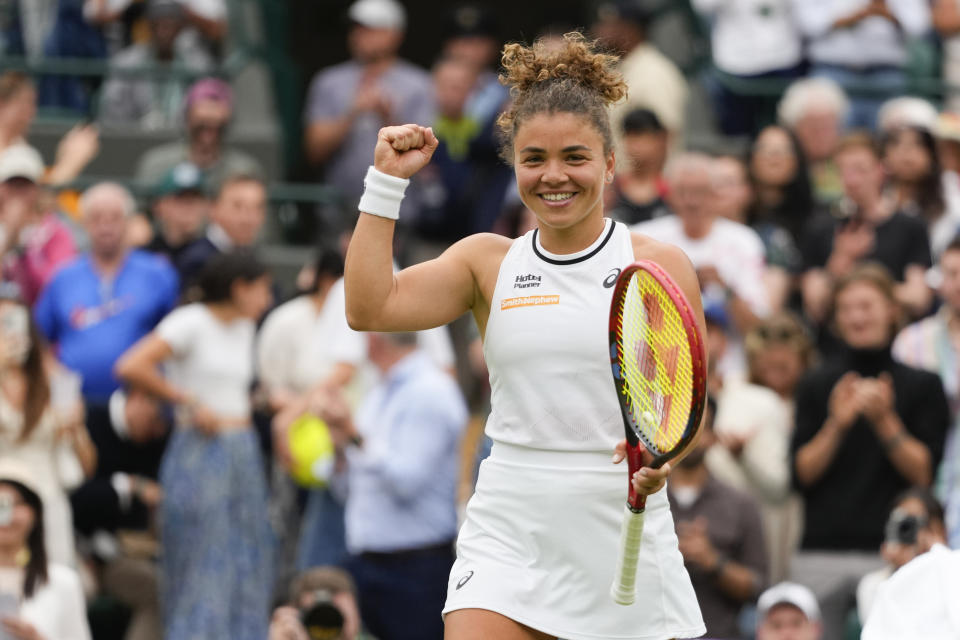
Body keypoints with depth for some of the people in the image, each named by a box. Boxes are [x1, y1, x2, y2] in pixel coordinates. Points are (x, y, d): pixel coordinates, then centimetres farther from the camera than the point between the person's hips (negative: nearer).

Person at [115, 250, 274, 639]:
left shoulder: (243, 328, 16)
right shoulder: (191, 323, -8)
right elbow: (130, 368, -18)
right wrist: (189, 402, -13)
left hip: (243, 454, 8)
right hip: (200, 452, -8)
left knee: (246, 568, 6)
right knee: (202, 571, -7)